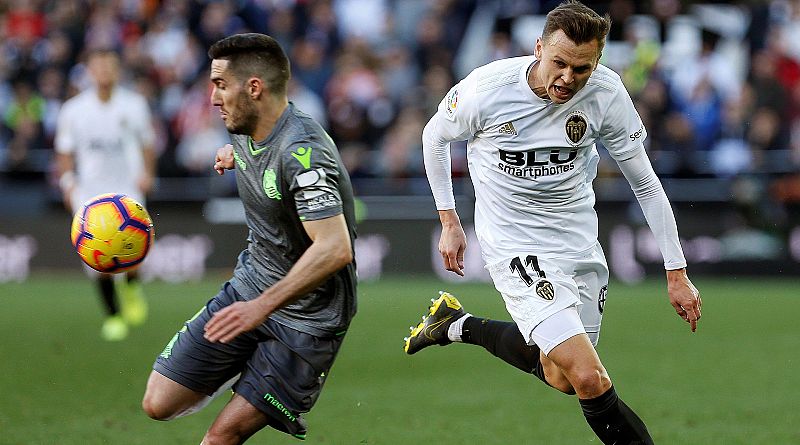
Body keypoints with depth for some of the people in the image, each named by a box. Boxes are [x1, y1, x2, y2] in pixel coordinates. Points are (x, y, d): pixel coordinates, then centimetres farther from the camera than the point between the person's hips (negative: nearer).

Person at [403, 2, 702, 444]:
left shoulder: (606, 92, -13)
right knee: (590, 380, -20)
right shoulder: (487, 89, -21)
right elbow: (435, 136, 2)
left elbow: (645, 183, -3)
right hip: (515, 244, -5)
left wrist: (676, 272, -3)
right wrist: (449, 222, 4)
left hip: (577, 238, 5)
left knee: (559, 375, 16)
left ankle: (458, 324, 36)